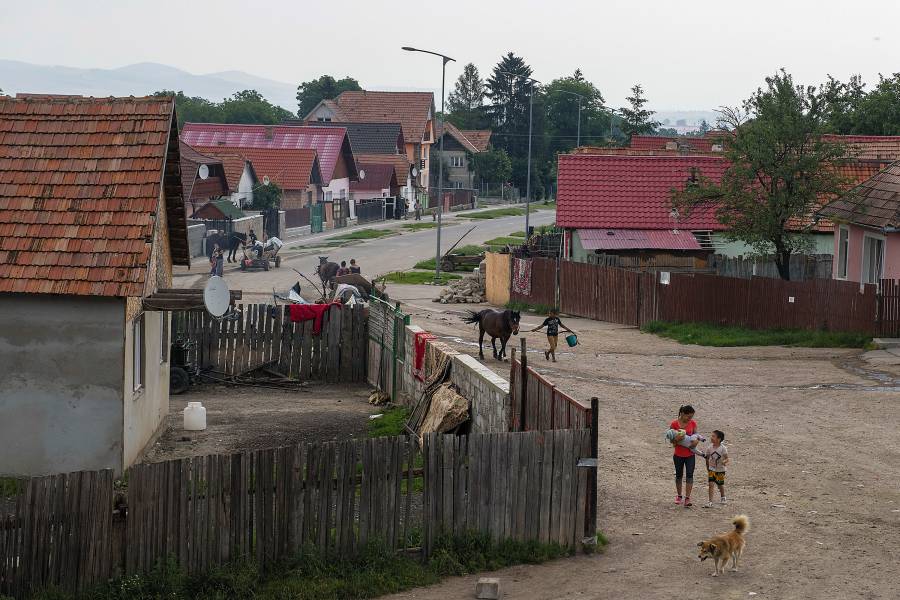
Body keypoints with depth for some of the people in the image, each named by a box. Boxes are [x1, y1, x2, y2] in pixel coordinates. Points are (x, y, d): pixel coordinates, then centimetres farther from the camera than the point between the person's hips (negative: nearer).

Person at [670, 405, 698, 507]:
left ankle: (687, 499, -11)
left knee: (689, 475, -9)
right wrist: (675, 441, -29)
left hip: (690, 454, 1)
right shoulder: (674, 424, -11)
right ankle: (679, 496, 31)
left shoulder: (693, 423, -4)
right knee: (679, 475, 13)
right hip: (678, 454, -1)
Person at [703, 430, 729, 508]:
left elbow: (727, 458, -15)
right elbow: (707, 458, 7)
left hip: (720, 470, -2)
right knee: (711, 484, -10)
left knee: (720, 485, 13)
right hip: (712, 469, 2)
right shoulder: (710, 447, -6)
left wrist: (725, 462, -38)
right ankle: (710, 502, -11)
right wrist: (707, 467, 11)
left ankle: (723, 498, 42)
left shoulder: (722, 448, -17)